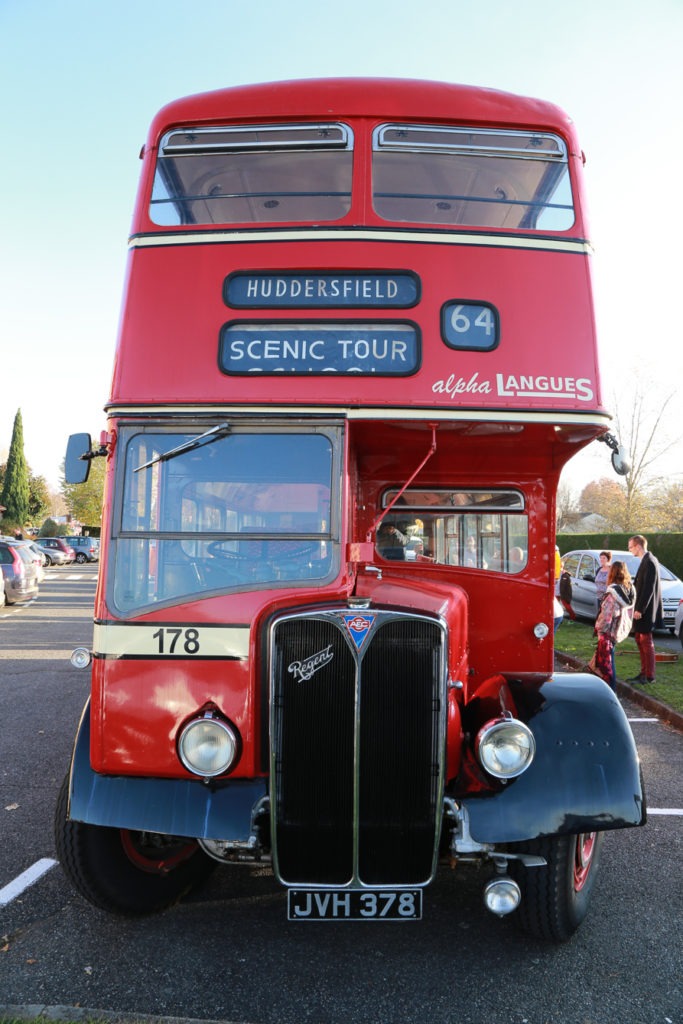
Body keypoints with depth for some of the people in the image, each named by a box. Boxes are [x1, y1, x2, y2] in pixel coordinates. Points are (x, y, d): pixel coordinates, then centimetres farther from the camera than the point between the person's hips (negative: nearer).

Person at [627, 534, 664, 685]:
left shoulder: (649, 562, -18)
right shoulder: (646, 560, 11)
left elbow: (648, 588, -22)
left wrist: (640, 609, -20)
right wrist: (637, 607, 14)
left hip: (645, 610, -10)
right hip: (641, 608, 10)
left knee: (646, 642, -2)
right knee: (640, 640, 15)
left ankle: (649, 676, 5)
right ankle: (644, 672, 23)